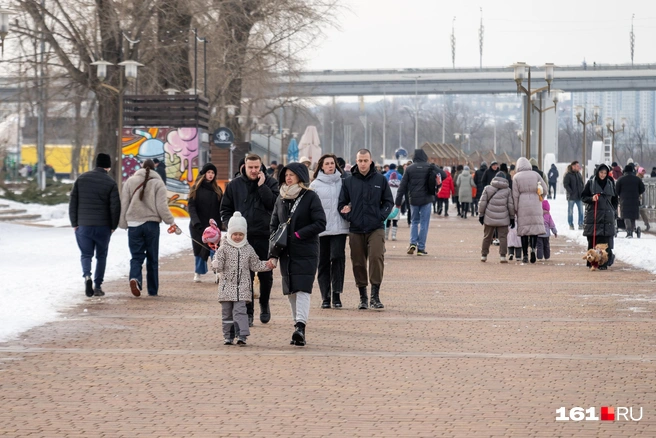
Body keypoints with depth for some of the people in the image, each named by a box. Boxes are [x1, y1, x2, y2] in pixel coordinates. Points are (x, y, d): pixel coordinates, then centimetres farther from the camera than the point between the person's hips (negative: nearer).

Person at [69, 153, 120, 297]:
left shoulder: (82, 178, 3)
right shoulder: (110, 183, -5)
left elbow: (73, 202, 3)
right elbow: (115, 207, -7)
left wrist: (74, 224, 8)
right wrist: (113, 226, 5)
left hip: (83, 226, 1)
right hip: (103, 226, -1)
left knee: (86, 254, 10)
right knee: (101, 256, 12)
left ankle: (87, 275, -17)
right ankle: (98, 286, 9)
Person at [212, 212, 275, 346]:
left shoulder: (248, 249, 7)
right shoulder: (224, 248, -1)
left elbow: (255, 265, 16)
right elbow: (217, 266, -6)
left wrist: (267, 265, 5)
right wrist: (216, 265, -28)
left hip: (242, 286, 0)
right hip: (227, 286, 0)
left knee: (240, 310, -10)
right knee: (227, 312, 6)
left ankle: (241, 336, -14)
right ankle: (228, 337, 15)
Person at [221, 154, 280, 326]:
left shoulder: (270, 183, 2)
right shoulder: (235, 185, 6)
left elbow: (274, 204, -12)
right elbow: (225, 208, 12)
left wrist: (262, 186, -13)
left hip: (264, 236, -1)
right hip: (242, 237, 1)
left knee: (265, 274, 9)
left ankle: (264, 304, 32)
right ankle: (248, 312, 4)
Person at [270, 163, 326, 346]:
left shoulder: (311, 197, -5)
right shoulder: (281, 199, 12)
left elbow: (320, 224, -10)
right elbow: (274, 224, 17)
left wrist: (298, 235, -15)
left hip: (306, 253, -6)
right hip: (286, 253, 6)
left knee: (302, 290, -15)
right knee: (291, 291, 5)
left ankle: (300, 326, -25)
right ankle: (299, 328, 11)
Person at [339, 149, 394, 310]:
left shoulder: (380, 180, 5)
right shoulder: (348, 182, 6)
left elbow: (388, 201, 11)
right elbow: (342, 203, 12)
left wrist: (381, 216, -3)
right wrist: (347, 215, -4)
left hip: (376, 229, -2)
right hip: (356, 230, 2)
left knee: (376, 257, -18)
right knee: (358, 263, 5)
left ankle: (375, 295, -13)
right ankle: (362, 296, 17)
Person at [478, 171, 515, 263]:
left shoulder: (488, 188, 3)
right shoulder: (507, 190, 1)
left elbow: (482, 203, 1)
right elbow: (511, 205, 2)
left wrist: (481, 214, 10)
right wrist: (512, 217, 10)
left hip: (489, 218, 1)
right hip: (503, 219, -1)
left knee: (487, 237, 13)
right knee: (503, 237, 3)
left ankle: (483, 255, 19)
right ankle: (502, 256, -6)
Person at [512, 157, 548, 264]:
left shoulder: (516, 177, -1)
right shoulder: (535, 174, 3)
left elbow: (515, 195, -2)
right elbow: (545, 189, 3)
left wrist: (515, 209, 4)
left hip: (523, 206, 0)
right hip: (535, 205, 0)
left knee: (524, 229, 4)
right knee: (536, 226, 7)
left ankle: (525, 255, 4)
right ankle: (533, 248, -18)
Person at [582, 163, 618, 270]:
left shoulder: (610, 184, 10)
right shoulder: (590, 183, 3)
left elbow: (614, 199, 19)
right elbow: (583, 197, 5)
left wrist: (614, 211, 9)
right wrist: (591, 199, -14)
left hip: (607, 216, 1)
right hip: (593, 215, -1)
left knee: (605, 240, -7)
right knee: (592, 240, -1)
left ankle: (604, 263, -8)